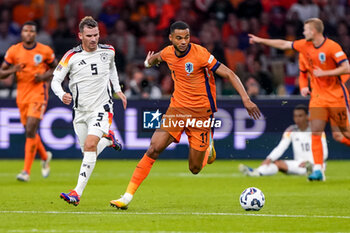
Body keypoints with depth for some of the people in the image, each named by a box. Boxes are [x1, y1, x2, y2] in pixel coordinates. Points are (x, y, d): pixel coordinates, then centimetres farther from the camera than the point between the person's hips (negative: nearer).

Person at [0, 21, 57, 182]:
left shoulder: (45, 51, -3)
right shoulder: (13, 51, 2)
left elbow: (55, 67, 11)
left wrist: (45, 76, -9)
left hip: (38, 94, -4)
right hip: (22, 95, 4)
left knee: (31, 131, -16)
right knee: (29, 131, 12)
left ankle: (26, 171, -14)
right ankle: (45, 157, 41)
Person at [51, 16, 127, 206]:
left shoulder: (108, 51, 0)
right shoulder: (71, 56, -9)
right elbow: (56, 80, -7)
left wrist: (117, 89, 19)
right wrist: (62, 95, -27)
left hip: (102, 108, -2)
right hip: (81, 111, 2)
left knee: (90, 145, -22)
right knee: (88, 152, 9)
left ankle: (77, 193, -25)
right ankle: (108, 138, 45)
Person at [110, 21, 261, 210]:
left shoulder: (200, 54, -16)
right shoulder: (168, 53, 0)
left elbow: (229, 74, -16)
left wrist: (246, 99, -23)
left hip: (200, 112, -4)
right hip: (177, 108, 4)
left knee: (195, 169, 0)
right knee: (154, 149, -15)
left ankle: (208, 148, 37)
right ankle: (128, 196, -12)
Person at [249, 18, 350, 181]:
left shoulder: (332, 47, -15)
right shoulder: (305, 45, 5)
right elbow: (284, 45, 18)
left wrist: (324, 73, -21)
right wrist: (261, 40, 22)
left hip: (336, 97, -5)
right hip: (318, 96, 5)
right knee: (315, 132, -8)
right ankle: (318, 170, -11)